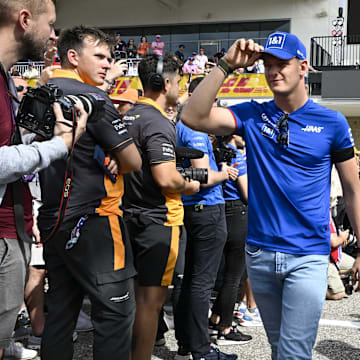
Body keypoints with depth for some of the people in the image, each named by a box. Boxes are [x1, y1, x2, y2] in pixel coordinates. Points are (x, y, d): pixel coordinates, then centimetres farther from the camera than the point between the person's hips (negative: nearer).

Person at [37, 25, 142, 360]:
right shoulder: (93, 98, -14)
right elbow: (133, 162, -12)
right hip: (91, 219, -8)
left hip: (52, 219, 9)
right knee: (116, 308, -1)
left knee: (60, 310, 16)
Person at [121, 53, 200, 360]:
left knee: (140, 297, 18)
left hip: (132, 216, 9)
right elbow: (166, 179, -25)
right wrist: (190, 186, -6)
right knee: (151, 300, 0)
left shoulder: (128, 116, 11)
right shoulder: (159, 123, -17)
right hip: (159, 220, -9)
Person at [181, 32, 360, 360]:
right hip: (259, 253, 3)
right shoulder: (252, 115, 2)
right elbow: (193, 118, -12)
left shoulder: (331, 123, -2)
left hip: (308, 256, -2)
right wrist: (226, 65, -15)